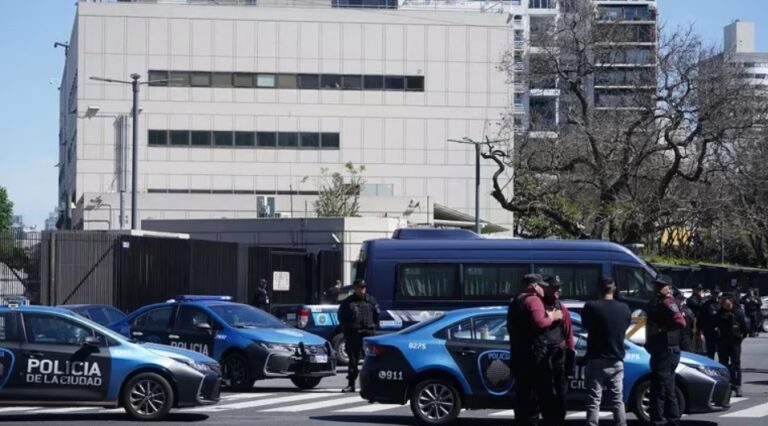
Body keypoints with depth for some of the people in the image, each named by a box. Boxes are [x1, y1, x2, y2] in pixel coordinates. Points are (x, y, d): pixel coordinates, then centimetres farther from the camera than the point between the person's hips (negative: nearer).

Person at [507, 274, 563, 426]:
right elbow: (539, 323, -25)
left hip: (517, 355, 9)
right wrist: (552, 317, -7)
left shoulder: (514, 302, 18)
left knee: (522, 396, 10)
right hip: (534, 356, -9)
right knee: (541, 394, -6)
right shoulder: (533, 300, -11)